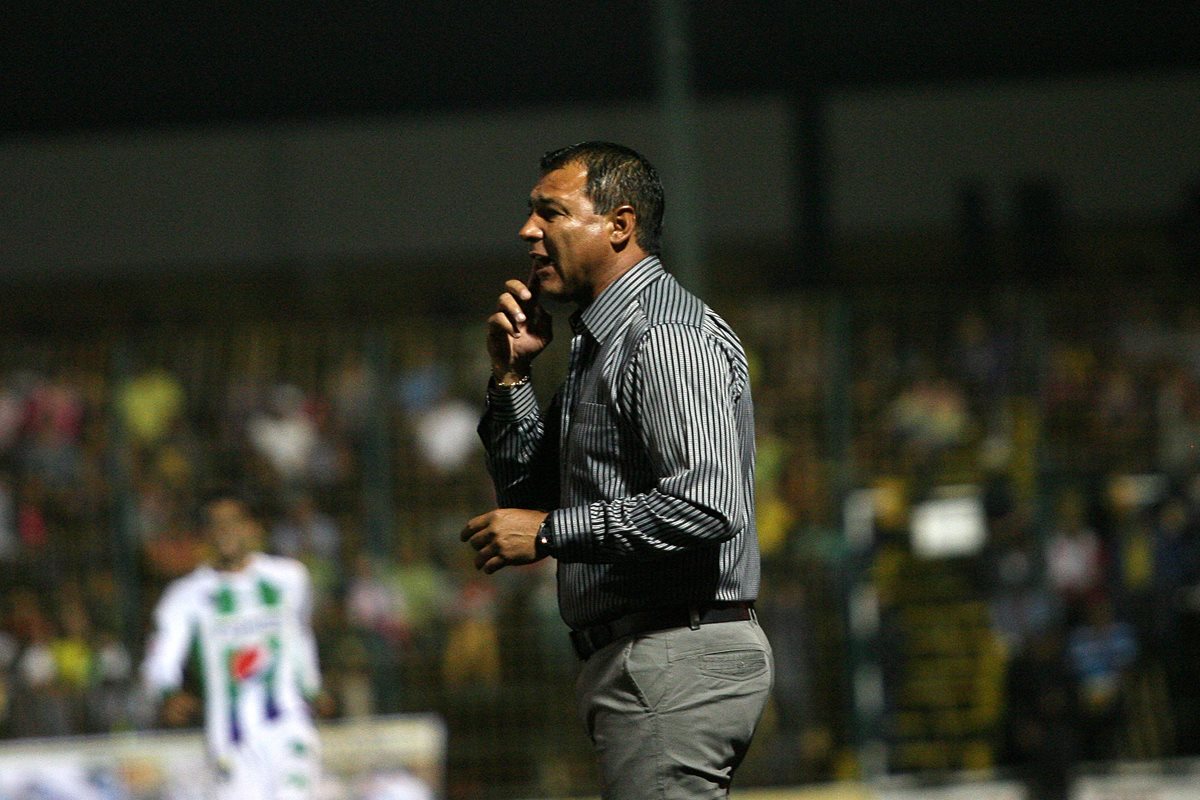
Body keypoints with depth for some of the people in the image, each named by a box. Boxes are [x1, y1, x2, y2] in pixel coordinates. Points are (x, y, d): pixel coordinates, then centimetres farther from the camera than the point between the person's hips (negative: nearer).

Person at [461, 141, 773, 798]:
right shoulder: (600, 342, 20)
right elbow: (527, 493, 25)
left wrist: (551, 532, -17)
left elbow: (706, 505, -25)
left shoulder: (668, 335, -13)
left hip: (676, 662, -11)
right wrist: (511, 374, 11)